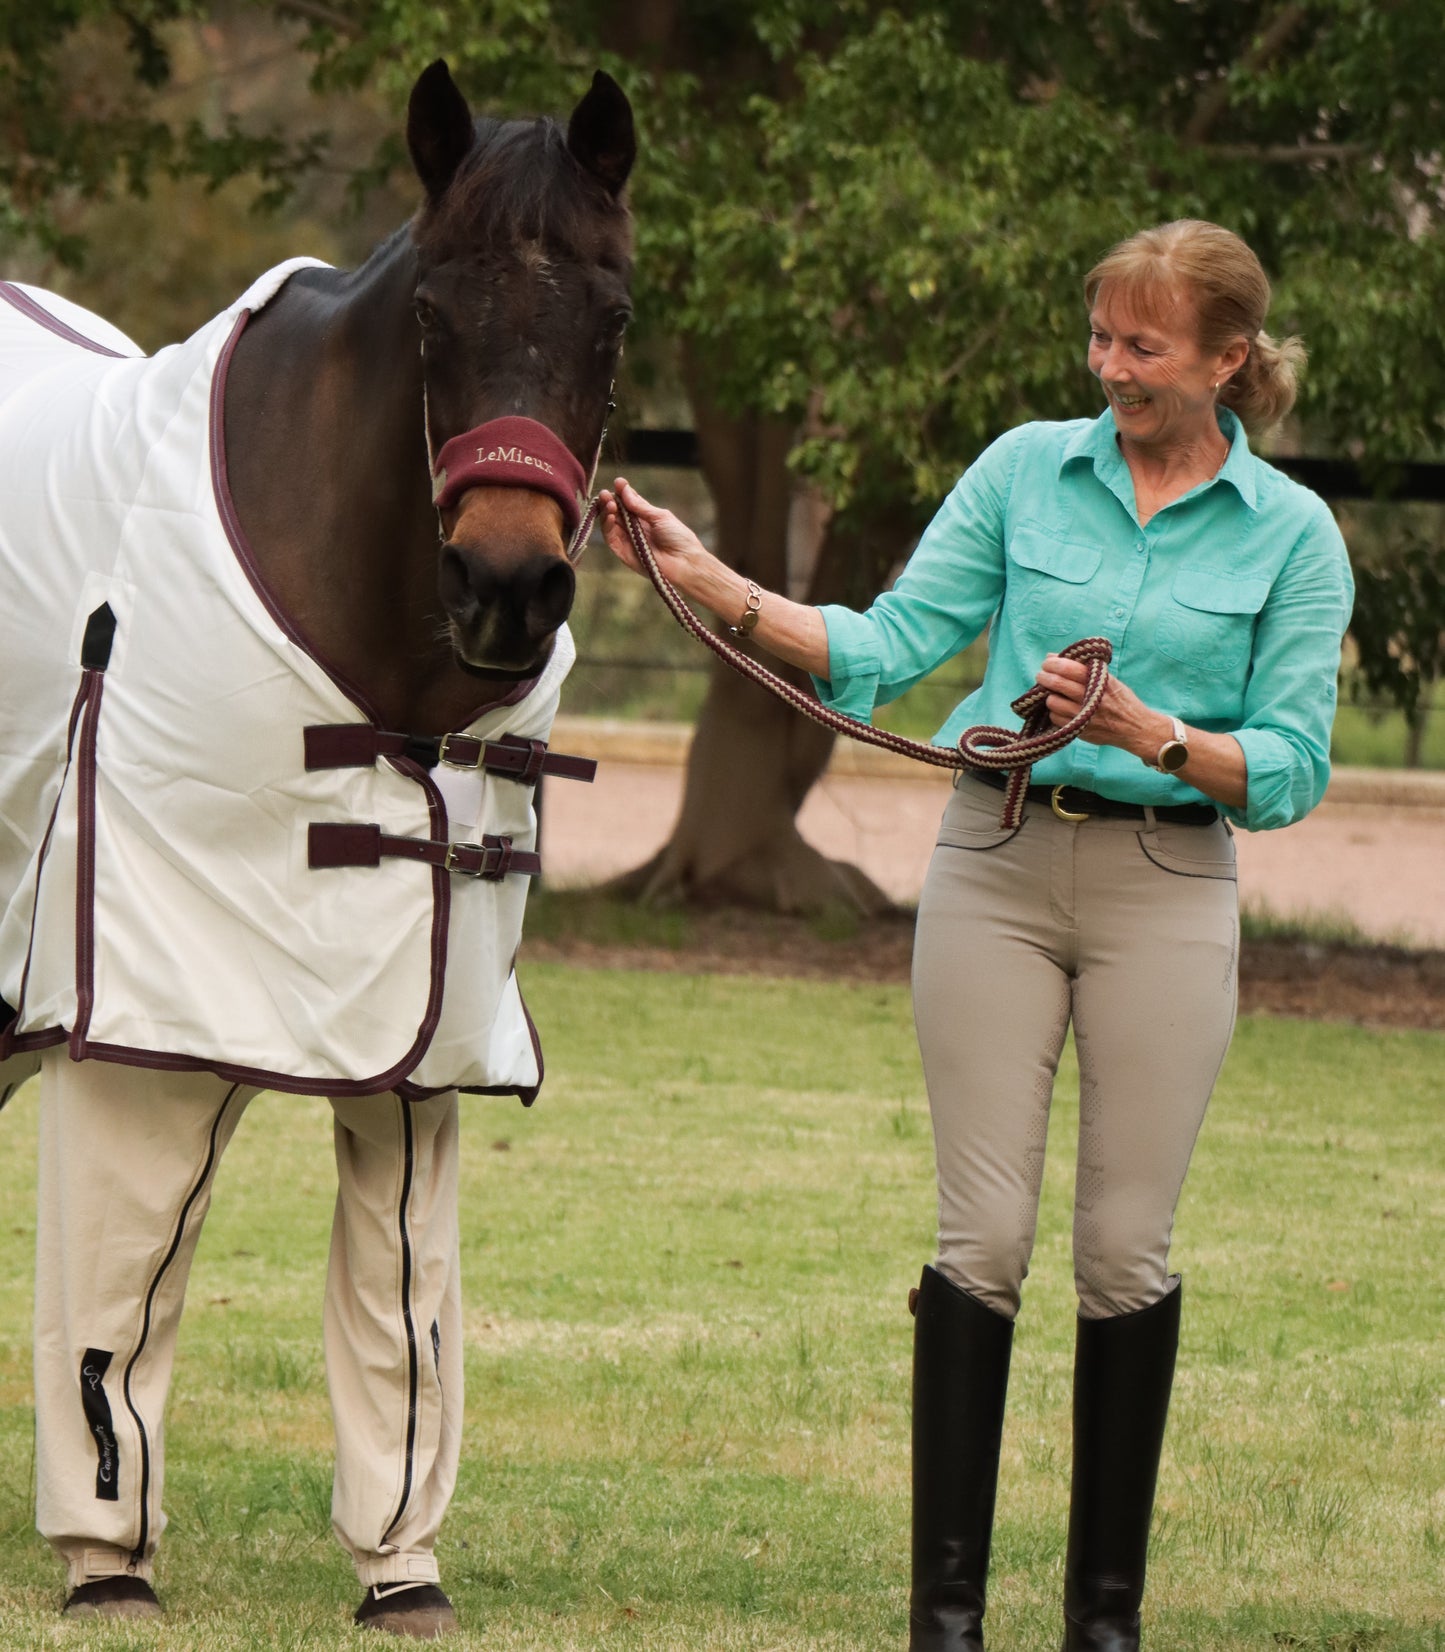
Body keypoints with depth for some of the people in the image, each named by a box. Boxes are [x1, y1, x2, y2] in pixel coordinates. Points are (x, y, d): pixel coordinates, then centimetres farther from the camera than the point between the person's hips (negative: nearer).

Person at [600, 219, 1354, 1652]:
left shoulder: (1292, 535, 1)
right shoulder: (1027, 470, 5)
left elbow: (1291, 770, -3)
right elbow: (890, 647, 1)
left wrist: (1147, 730, -19)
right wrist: (709, 583, -9)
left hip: (1164, 889, -1)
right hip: (994, 870, 1)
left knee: (1127, 1248, 2)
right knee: (983, 1235, -2)